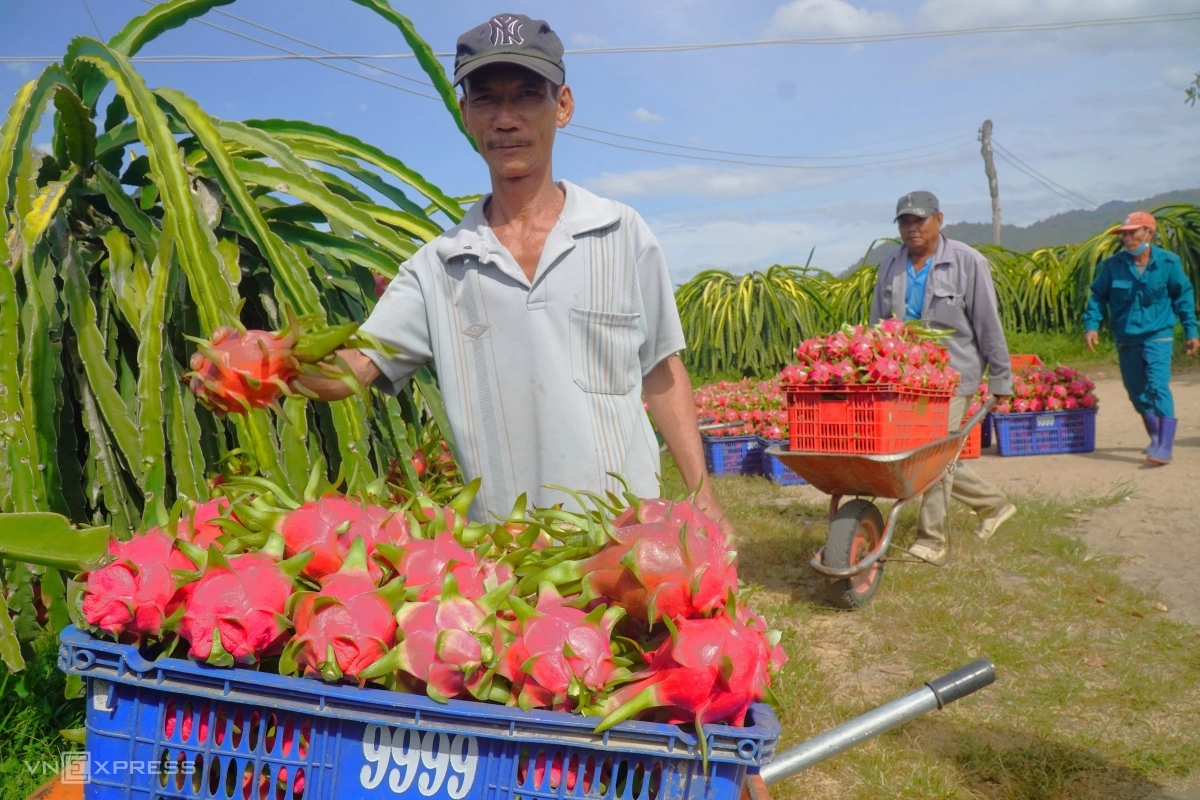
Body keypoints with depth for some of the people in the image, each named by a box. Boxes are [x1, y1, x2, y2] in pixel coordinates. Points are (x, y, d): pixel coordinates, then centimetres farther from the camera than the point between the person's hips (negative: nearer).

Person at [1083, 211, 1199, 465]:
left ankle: (1164, 447, -19)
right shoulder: (1113, 265, -5)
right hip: (1126, 339, 3)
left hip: (1158, 336, -3)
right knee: (1137, 392, 12)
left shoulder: (1168, 262, -5)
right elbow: (1098, 296, 4)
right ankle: (1156, 437, 35)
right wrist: (1091, 325, -9)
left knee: (1157, 385, -18)